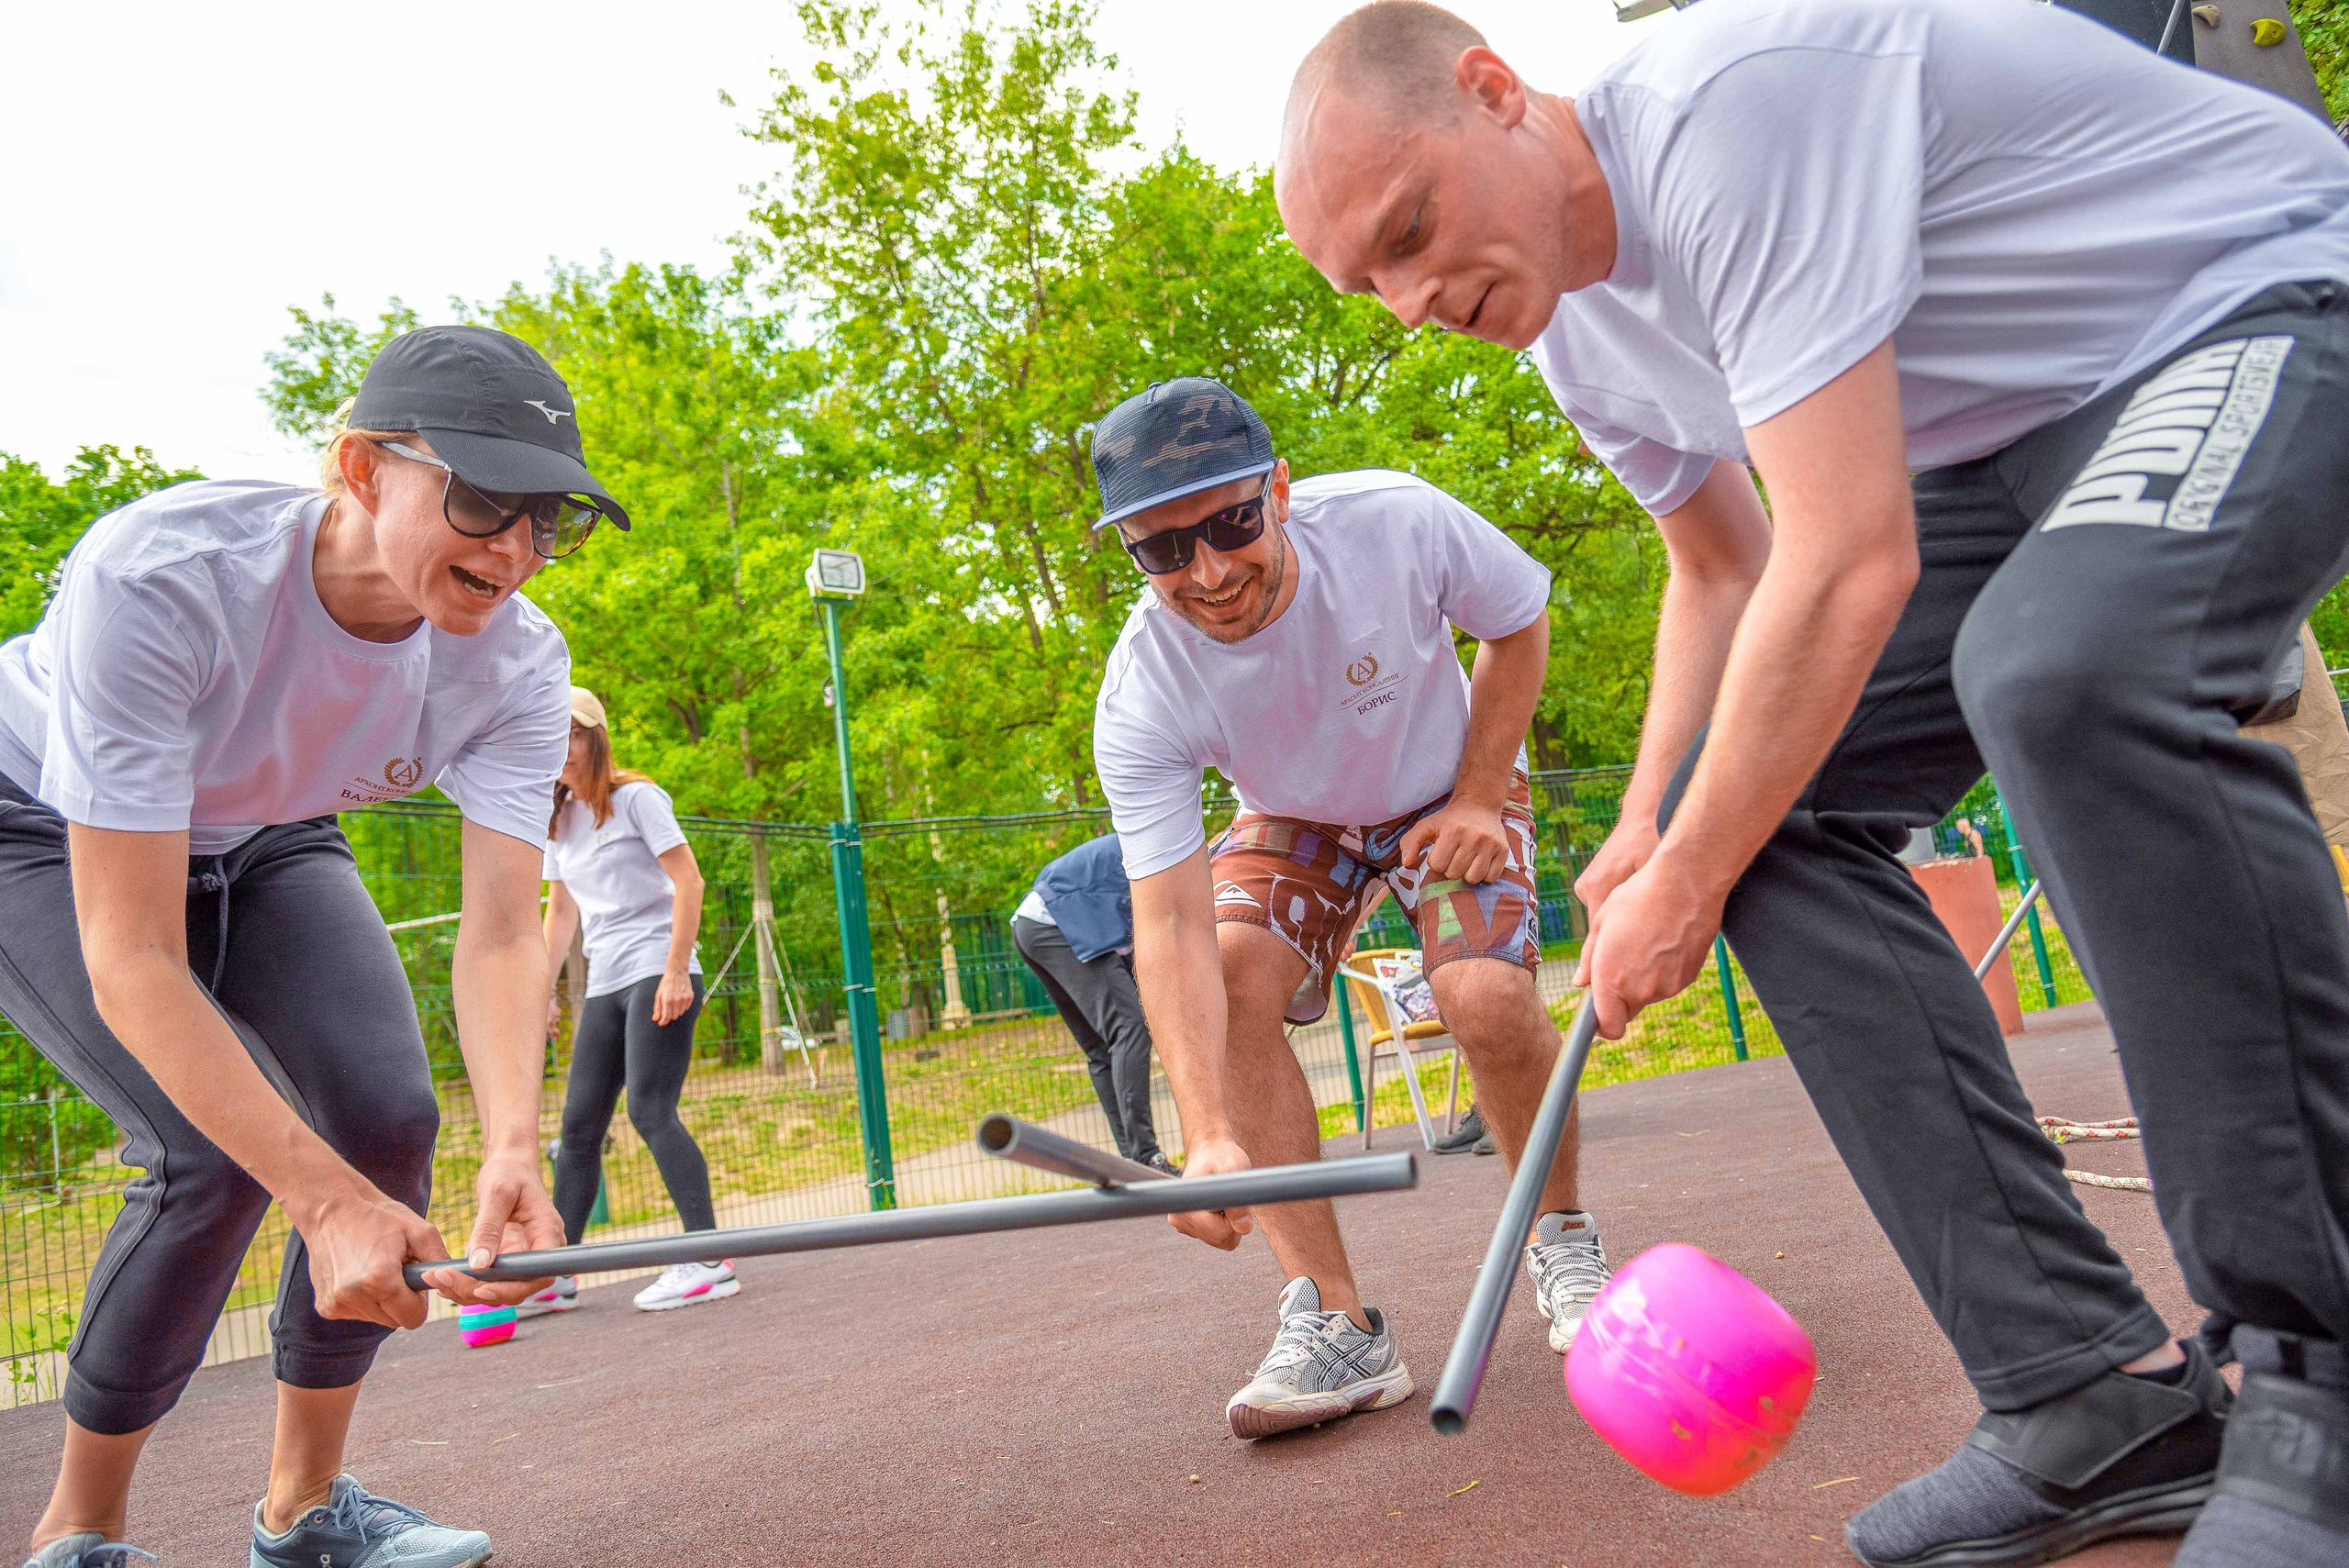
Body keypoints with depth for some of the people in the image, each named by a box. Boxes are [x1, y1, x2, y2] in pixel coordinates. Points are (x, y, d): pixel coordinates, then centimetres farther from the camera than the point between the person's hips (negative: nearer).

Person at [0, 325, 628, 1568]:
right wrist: (325, 1200, -45)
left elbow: (501, 930, -27)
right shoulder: (156, 578, -40)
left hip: (261, 839, 4)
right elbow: (130, 960, -40)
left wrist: (511, 1147, -46)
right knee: (214, 1151, -23)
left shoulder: (513, 656, -25)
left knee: (387, 1116, -14)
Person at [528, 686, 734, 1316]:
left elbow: (688, 881, -9)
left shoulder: (636, 798, -3)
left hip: (658, 973, -7)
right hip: (604, 986, 7)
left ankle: (709, 1261, -13)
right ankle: (557, 1273, 10)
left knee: (650, 1111, -16)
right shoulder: (557, 820, 16)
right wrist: (542, 985, 14)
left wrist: (676, 971, -16)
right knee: (579, 1124, 4)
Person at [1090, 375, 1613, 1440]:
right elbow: (1171, 923, -37)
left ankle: (1560, 1238, 7)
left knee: (1487, 997, -25)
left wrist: (1478, 800, -18)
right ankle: (1334, 1323, -17)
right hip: (1295, 819, 1)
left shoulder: (1395, 521, -32)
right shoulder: (1139, 700, -31)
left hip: (1451, 784, -1)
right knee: (1226, 974, -26)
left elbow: (1520, 619, -10)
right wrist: (1209, 1136, -48)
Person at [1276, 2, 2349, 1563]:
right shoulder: (1571, 324, 1)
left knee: (2069, 666, -39)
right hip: (2007, 438, 8)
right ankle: (2098, 1394, -6)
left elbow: (1850, 567, -31)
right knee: (1760, 809, -9)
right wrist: (1651, 829, 0)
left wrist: (1686, 883, -21)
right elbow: (1726, 569, 14)